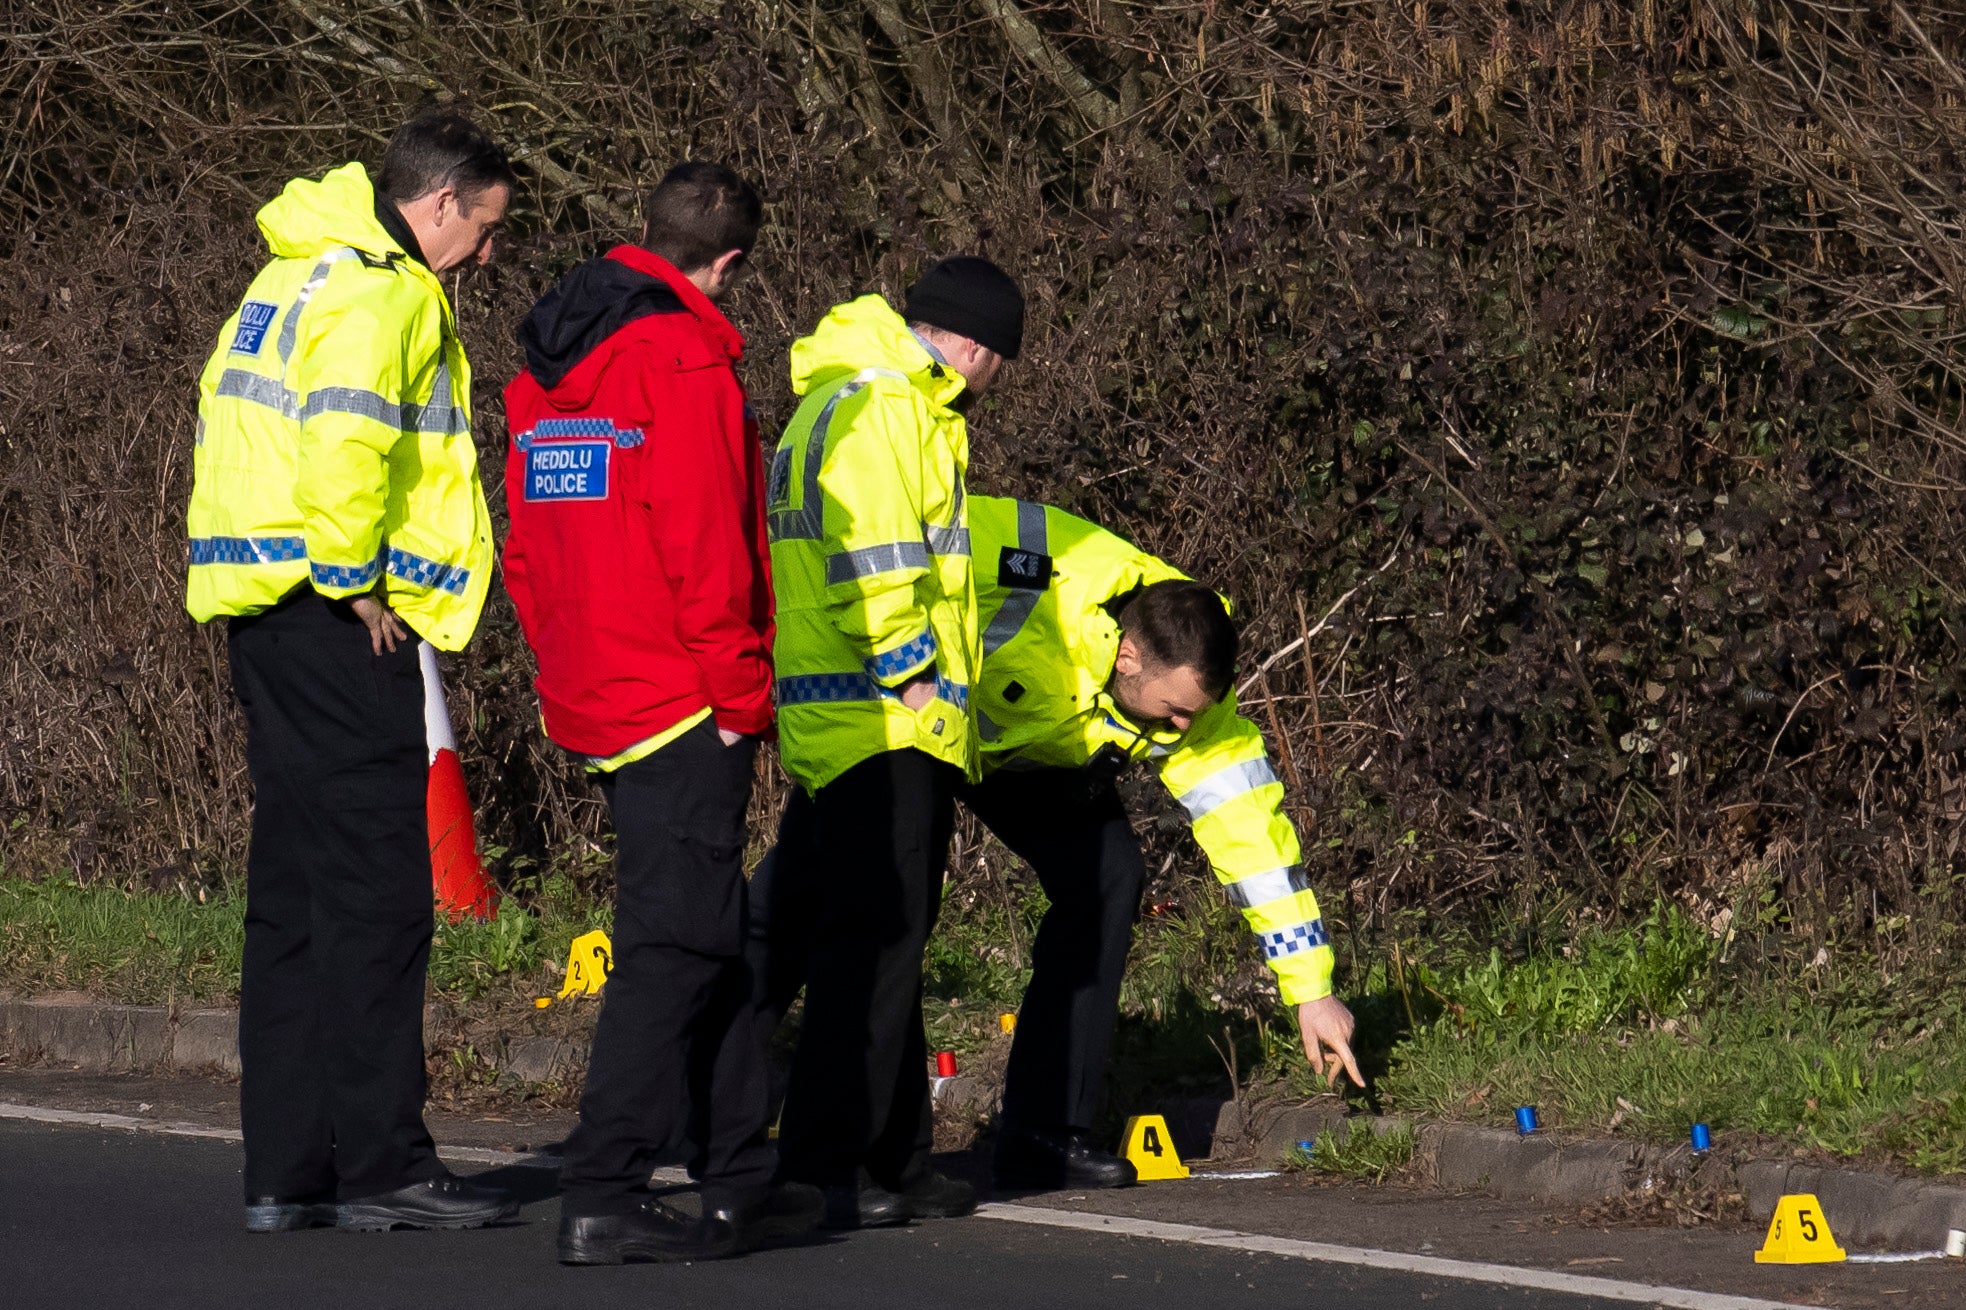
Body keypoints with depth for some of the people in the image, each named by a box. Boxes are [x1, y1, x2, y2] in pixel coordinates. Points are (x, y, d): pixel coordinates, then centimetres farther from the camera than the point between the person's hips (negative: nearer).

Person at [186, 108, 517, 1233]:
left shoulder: (299, 279, 21)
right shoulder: (380, 291, -11)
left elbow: (250, 429, 23)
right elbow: (346, 440, -26)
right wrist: (356, 582, -15)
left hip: (267, 618, 10)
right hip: (342, 628, -10)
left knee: (296, 896, 11)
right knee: (377, 894, -7)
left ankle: (286, 1170, 12)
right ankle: (380, 1165, -6)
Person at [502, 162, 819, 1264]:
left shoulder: (552, 364, 16)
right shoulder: (683, 359, -14)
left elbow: (532, 544, 19)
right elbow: (703, 546, -19)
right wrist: (741, 689, -13)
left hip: (593, 703, 9)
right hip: (681, 707, -9)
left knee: (708, 937, 16)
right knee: (676, 946, -7)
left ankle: (740, 1181, 21)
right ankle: (605, 1201, -12)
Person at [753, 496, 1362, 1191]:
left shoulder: (1192, 689, -23)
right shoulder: (1047, 584, -41)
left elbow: (1252, 831, -16)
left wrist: (1311, 991, -14)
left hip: (1030, 757, 4)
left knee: (1106, 877, -15)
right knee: (803, 888, -12)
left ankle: (1042, 1134, -8)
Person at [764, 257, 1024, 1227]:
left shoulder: (838, 402, 22)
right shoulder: (884, 410, -13)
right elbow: (874, 563, -22)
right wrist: (911, 674, -17)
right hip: (881, 723, -11)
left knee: (888, 941, 15)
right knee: (874, 941, -12)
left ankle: (892, 1159, 21)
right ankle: (824, 1166, -14)